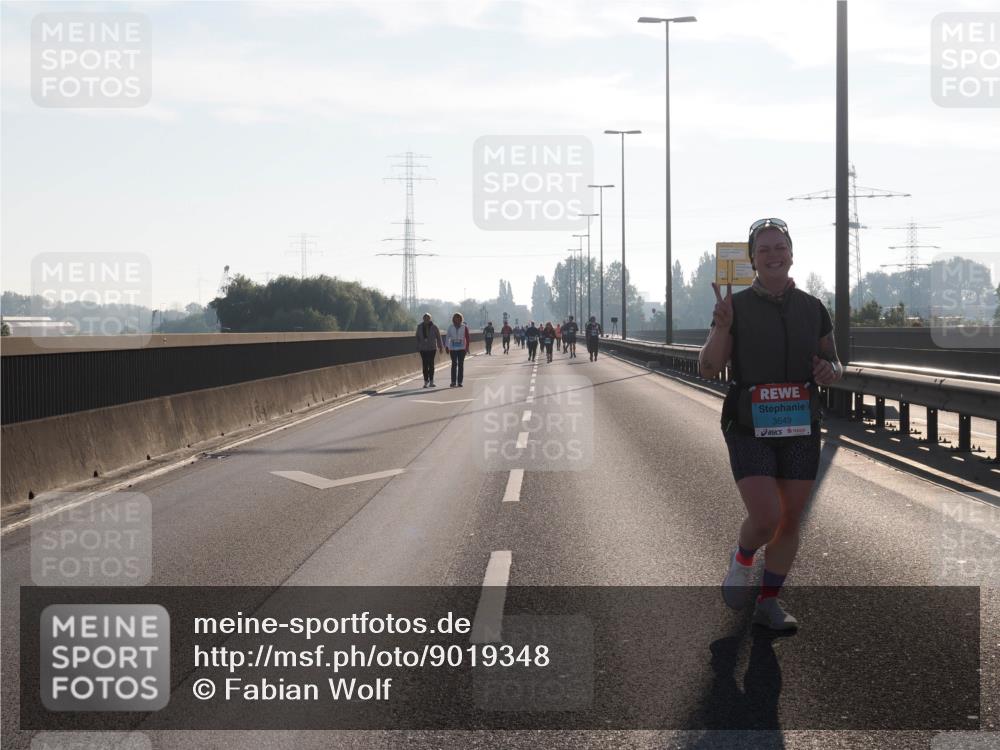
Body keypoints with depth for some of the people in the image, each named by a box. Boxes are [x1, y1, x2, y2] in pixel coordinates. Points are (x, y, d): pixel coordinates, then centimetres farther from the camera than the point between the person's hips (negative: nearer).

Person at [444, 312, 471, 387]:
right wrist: (447, 347, 0)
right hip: (453, 348, 0)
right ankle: (453, 382, 0)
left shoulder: (464, 327, 0)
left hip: (462, 348, 0)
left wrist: (467, 347, -5)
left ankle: (459, 382, 4)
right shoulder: (450, 327, 2)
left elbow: (467, 338, 1)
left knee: (461, 365, 1)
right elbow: (447, 337, 5)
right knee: (454, 365, 0)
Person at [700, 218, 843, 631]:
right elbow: (708, 368, -6)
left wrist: (830, 371, -8)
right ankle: (742, 560, 19)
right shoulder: (736, 306, -3)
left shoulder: (813, 309, 6)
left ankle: (768, 602, 21)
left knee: (791, 519, 6)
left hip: (801, 429, 4)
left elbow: (834, 362, 16)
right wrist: (722, 327, -23)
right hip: (750, 430, -4)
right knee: (765, 518, -15)